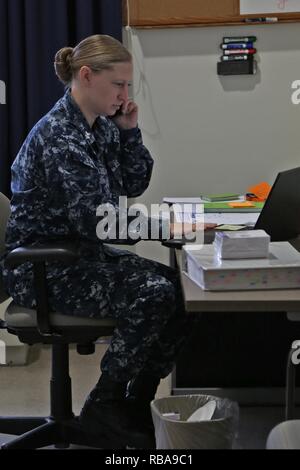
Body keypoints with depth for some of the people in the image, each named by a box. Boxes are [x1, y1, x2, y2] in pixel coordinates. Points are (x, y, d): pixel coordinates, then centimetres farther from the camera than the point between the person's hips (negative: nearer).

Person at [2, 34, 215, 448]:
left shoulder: (101, 124, 6)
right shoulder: (59, 136, -21)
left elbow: (135, 186, 12)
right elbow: (97, 222, -27)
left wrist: (130, 131, -2)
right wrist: (172, 225, -26)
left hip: (82, 254, 8)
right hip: (45, 269, -8)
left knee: (182, 288, -7)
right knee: (155, 294, -24)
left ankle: (136, 402, 7)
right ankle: (103, 407, -5)